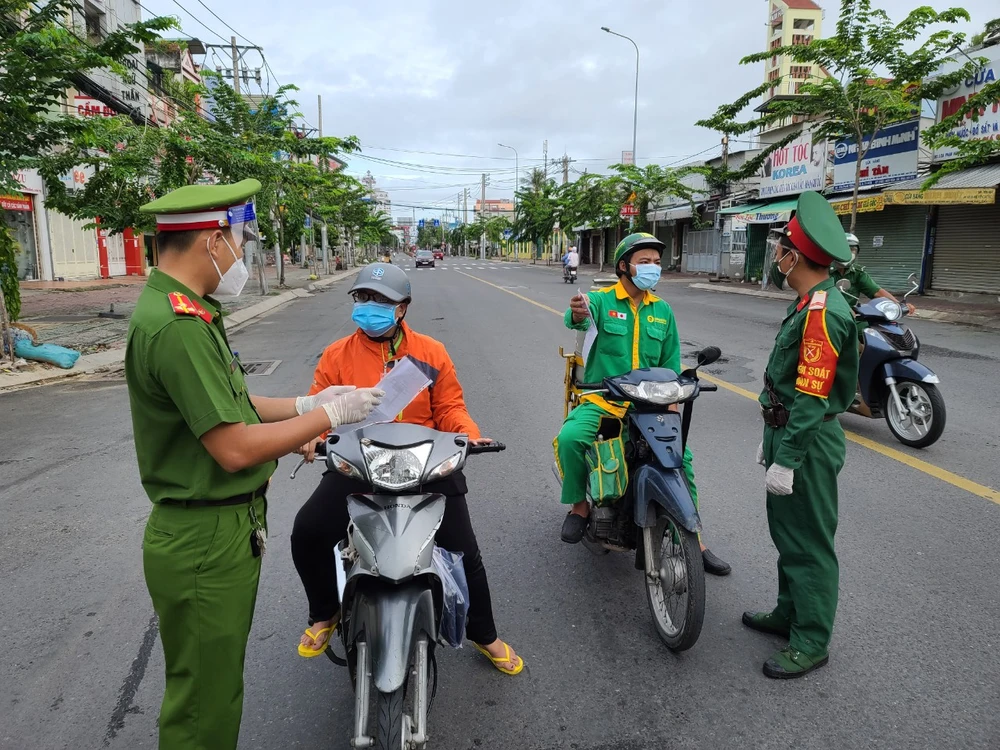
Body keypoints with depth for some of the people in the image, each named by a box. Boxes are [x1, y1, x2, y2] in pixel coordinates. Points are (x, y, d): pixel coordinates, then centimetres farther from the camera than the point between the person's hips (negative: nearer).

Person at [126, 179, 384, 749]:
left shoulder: (189, 312, 9)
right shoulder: (177, 326, -25)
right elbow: (235, 448, -27)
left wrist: (304, 405, 6)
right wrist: (328, 415, -18)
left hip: (226, 529, 10)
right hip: (206, 544, -10)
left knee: (217, 686, 27)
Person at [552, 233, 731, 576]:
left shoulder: (663, 311, 11)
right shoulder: (601, 299, -3)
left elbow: (670, 363, 13)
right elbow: (581, 318, -27)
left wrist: (671, 401, -3)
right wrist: (578, 315, -52)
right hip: (602, 400, -3)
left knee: (681, 455, -10)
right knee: (569, 438, -30)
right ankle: (580, 505, -3)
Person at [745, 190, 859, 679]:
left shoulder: (822, 313, -23)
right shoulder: (808, 303, 10)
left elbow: (812, 398, -26)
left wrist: (786, 460, -23)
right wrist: (772, 440, 20)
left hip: (809, 445, -10)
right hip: (790, 433, 10)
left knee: (808, 543, 2)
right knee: (786, 530, 21)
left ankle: (811, 643, 17)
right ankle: (790, 613, 38)